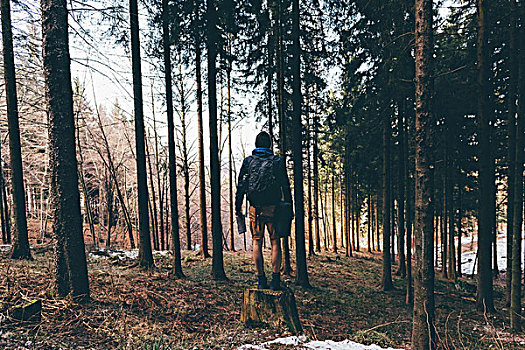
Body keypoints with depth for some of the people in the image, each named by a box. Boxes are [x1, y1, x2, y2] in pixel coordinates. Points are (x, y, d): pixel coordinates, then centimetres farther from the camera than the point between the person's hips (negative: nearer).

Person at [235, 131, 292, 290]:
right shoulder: (277, 161, 2)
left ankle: (261, 280, 7)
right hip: (273, 206, -1)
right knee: (275, 242, 6)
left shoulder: (248, 161, 5)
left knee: (257, 242, 7)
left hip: (255, 207, 1)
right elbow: (285, 185, 1)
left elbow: (241, 186, 3)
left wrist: (238, 208, 8)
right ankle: (276, 278, 3)